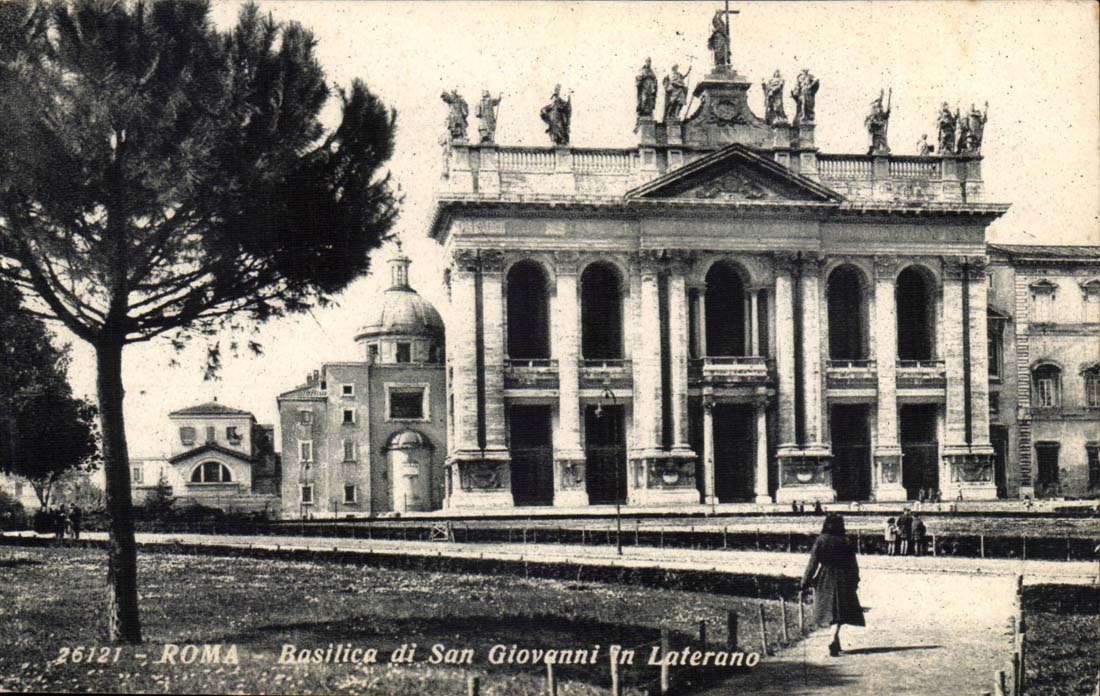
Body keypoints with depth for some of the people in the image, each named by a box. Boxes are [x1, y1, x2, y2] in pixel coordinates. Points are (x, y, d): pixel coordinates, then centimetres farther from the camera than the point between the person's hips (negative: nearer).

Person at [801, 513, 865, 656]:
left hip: (825, 581, 1)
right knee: (839, 612, 0)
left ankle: (836, 643, 26)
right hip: (842, 580, -1)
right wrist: (855, 582, 14)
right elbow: (853, 565, 1)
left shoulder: (820, 541, -6)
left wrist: (805, 583, -1)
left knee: (828, 611, 15)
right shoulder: (847, 542, -5)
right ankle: (834, 640, -21)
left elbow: (813, 563, -6)